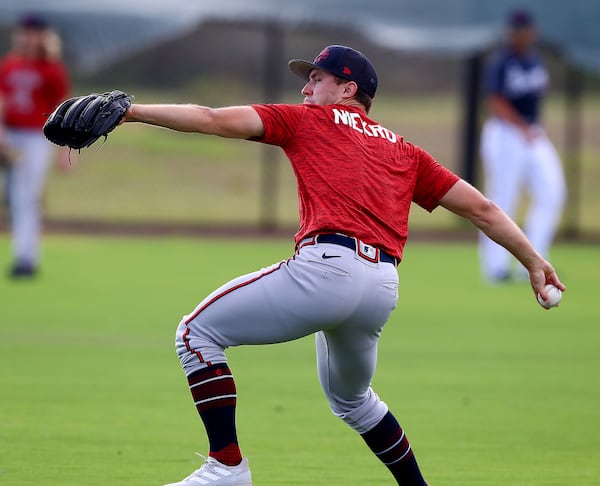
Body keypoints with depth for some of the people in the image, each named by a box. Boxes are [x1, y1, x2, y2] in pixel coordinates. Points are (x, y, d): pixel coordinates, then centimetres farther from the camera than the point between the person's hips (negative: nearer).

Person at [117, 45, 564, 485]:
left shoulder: (308, 119, 14)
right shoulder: (404, 152, 27)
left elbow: (214, 121, 5)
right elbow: (482, 209, 24)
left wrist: (133, 112, 6)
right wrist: (534, 262, 28)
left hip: (327, 268, -7)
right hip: (385, 289, 7)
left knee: (197, 332, 3)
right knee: (351, 398, 32)